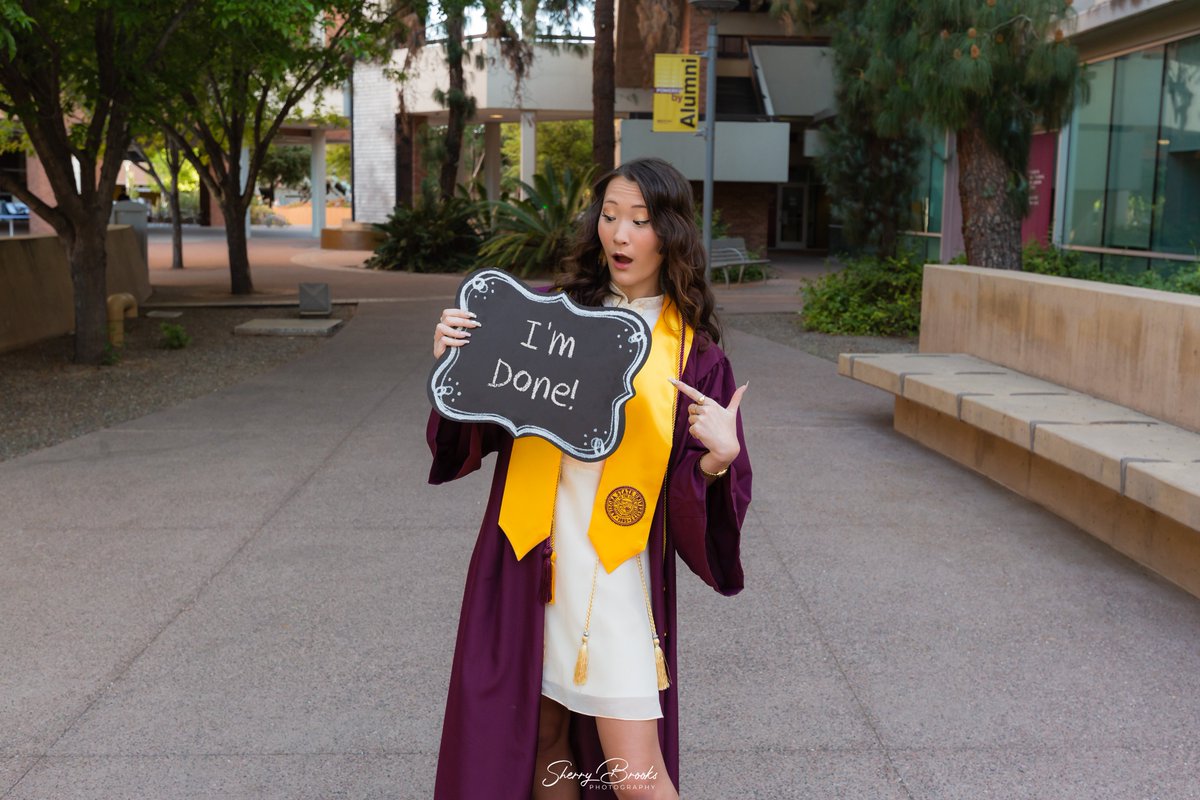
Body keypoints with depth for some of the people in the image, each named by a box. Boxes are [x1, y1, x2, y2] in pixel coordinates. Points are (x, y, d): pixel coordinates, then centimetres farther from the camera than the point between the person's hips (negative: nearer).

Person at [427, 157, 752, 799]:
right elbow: (481, 430, 6)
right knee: (540, 738, 14)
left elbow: (703, 494, -2)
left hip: (615, 572, -3)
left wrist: (719, 455, -22)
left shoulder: (691, 352, -1)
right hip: (527, 559, 3)